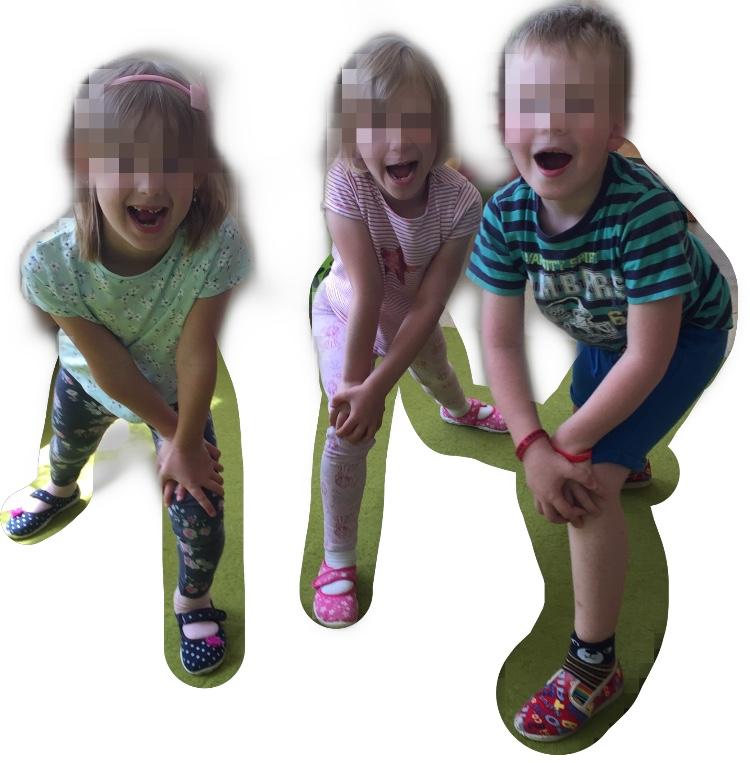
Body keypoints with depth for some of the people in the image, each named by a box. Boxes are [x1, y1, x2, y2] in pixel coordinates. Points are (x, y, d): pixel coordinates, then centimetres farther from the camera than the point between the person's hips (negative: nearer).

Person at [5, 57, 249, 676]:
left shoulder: (216, 246, -40)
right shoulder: (54, 262, -38)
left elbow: (196, 352, -30)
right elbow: (105, 362, -27)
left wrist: (186, 443, -20)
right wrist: (170, 433, -18)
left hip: (178, 391, -1)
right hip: (89, 381, 2)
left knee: (199, 509, -3)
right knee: (67, 446, 32)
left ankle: (194, 600, 32)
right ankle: (60, 491, 73)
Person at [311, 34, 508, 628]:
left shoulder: (461, 201, -33)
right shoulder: (347, 183, -37)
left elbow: (427, 304, -32)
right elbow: (366, 293, -36)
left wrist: (378, 386, -36)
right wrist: (352, 381, -35)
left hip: (412, 317, 3)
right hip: (346, 314, -3)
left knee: (435, 368, 33)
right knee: (351, 432, -17)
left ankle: (458, 409, 71)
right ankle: (338, 559, 1)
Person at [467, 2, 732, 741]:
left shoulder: (646, 212, -40)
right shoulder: (506, 214, -27)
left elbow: (649, 357, -35)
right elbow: (500, 341, -23)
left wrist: (568, 443, -28)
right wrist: (533, 446, -33)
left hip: (685, 332, -6)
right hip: (600, 332, 6)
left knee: (590, 482, -20)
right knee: (589, 446, 32)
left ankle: (594, 664, 0)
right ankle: (630, 460, 74)